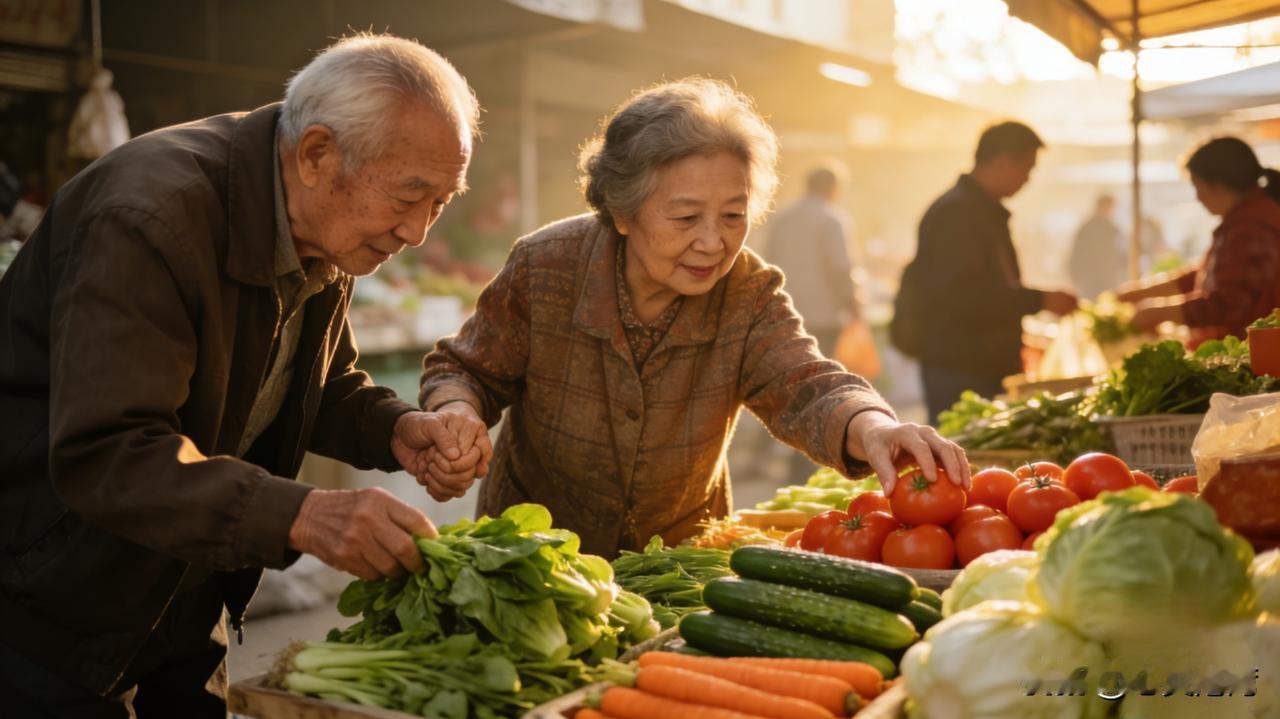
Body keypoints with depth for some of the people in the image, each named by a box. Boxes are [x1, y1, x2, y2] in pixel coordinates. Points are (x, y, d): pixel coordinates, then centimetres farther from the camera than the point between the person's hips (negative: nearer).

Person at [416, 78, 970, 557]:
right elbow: (466, 370, -1)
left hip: (682, 554, 2)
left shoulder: (751, 295, -10)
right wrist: (456, 414, -24)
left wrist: (871, 428, -47)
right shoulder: (544, 268, -14)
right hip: (537, 545, -2)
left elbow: (804, 388, -25)